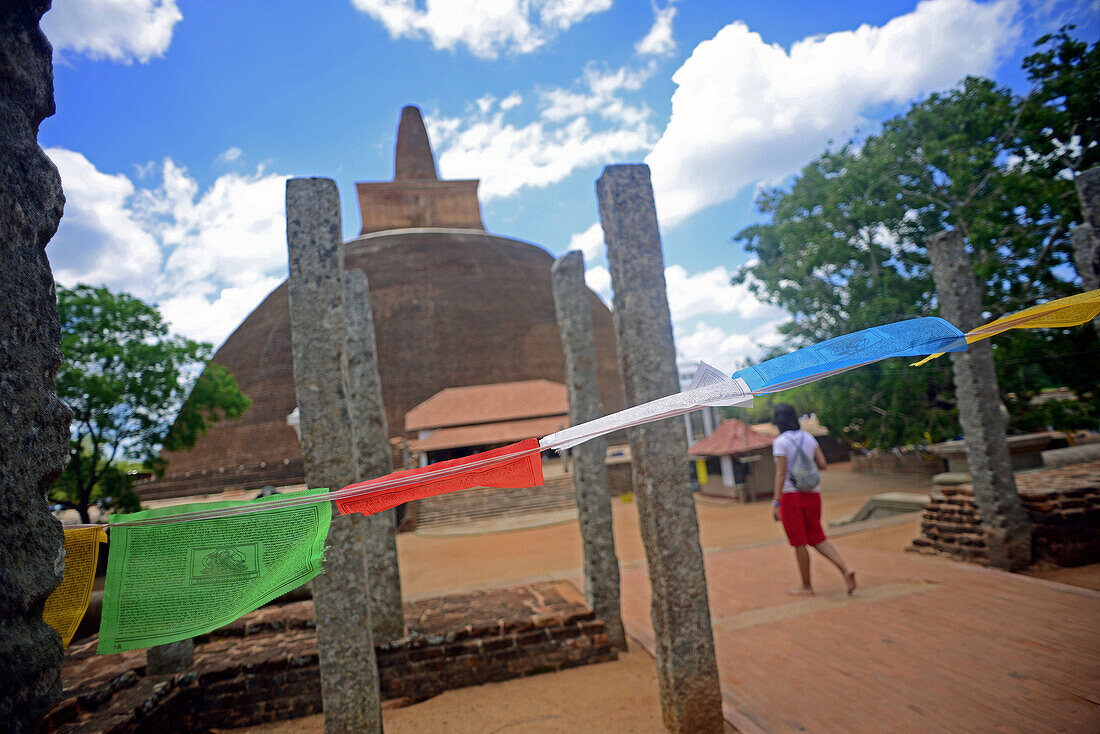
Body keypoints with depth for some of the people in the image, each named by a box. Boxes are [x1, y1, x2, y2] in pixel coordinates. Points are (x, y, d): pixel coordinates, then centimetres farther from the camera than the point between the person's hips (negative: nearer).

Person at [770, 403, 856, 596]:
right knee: (817, 538, 16)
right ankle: (845, 569, -2)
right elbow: (822, 464, 6)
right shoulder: (808, 438, 6)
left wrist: (776, 503, -14)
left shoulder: (780, 442, -12)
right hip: (812, 493, 6)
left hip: (791, 494, -6)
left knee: (799, 543, 5)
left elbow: (781, 475, -16)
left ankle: (806, 586, 15)